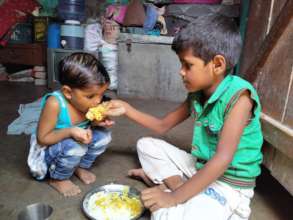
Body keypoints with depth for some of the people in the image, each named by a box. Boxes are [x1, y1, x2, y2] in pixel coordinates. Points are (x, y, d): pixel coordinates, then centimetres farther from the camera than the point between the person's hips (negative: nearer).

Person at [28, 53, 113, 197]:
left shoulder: (85, 101, -16)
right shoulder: (55, 103, -33)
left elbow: (86, 127, 2)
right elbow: (42, 138, -24)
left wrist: (96, 123, -20)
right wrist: (70, 132, -38)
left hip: (72, 145, 6)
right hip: (47, 150, -6)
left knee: (103, 135, -14)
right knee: (74, 146, -34)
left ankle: (80, 167, 11)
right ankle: (57, 179, -2)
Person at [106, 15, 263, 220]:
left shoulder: (238, 95, -24)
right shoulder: (197, 93, -1)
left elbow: (222, 159, -29)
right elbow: (163, 125, 10)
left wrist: (175, 197, -27)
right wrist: (126, 109, 3)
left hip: (228, 185, -7)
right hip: (199, 167, 7)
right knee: (146, 144, 9)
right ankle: (175, 182, -8)